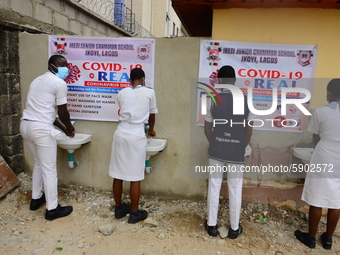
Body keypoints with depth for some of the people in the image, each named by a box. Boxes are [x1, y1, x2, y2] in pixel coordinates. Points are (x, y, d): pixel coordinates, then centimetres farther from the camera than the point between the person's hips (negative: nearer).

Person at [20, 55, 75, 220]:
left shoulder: (37, 80, 21)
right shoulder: (60, 83, -8)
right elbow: (62, 112, -7)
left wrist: (63, 128, 23)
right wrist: (69, 127, 13)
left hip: (26, 125, 9)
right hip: (41, 129, -9)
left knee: (39, 163, 24)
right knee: (49, 169, 1)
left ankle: (36, 199, 37)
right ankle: (52, 209, 11)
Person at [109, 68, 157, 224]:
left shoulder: (122, 93, 11)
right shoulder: (149, 92, 3)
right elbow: (152, 116, 13)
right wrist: (151, 130, 33)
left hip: (121, 134, 4)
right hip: (137, 137, -4)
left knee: (118, 174, 12)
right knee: (135, 177, 4)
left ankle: (118, 209, 28)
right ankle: (134, 214, 17)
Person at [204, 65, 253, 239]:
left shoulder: (213, 100, -7)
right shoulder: (244, 101, -7)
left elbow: (207, 128, 0)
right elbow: (249, 129, 1)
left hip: (216, 152, 1)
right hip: (236, 153, 0)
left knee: (214, 186, 12)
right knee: (235, 189, 11)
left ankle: (212, 225, 24)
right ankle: (234, 228, 25)